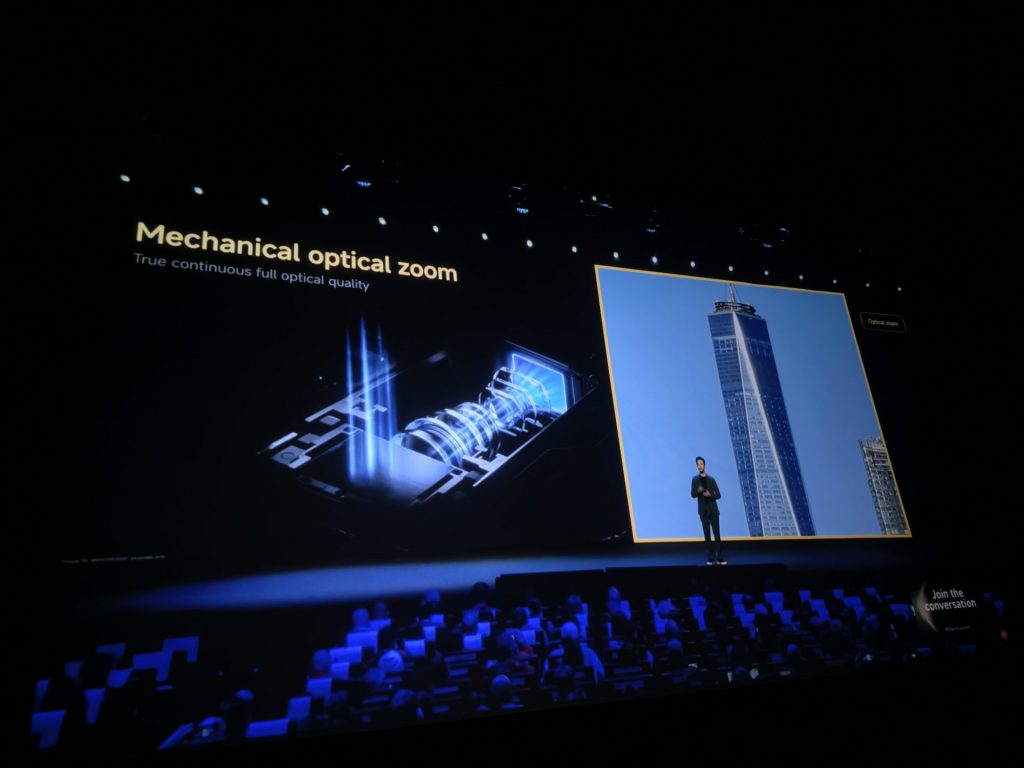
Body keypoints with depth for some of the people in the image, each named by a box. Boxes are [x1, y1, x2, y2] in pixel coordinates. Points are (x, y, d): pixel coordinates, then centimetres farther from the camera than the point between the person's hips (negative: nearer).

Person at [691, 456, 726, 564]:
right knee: (707, 534, 1)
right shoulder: (695, 479, 5)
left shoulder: (711, 479, 6)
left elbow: (718, 495, 5)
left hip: (713, 509, 0)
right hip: (703, 510, 0)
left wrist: (710, 495, -14)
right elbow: (693, 494, -1)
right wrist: (698, 490, -22)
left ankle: (720, 557, -2)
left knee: (717, 534, -3)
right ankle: (711, 558, 5)